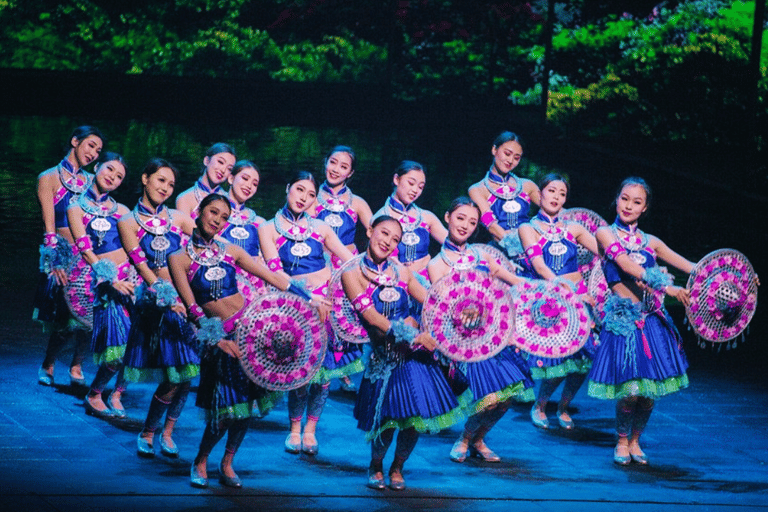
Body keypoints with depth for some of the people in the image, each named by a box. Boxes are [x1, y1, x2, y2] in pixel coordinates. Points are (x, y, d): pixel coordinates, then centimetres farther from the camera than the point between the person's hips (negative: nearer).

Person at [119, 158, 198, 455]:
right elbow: (142, 266, -8)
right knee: (173, 378, -9)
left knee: (185, 374, 0)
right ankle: (147, 434, 10)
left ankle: (167, 434, 18)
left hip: (185, 296, 4)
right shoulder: (128, 223, 1)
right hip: (156, 302, -4)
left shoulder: (176, 218, 10)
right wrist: (166, 296, -20)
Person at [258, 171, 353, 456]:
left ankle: (310, 430, 13)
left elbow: (350, 261, 14)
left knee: (324, 371, -6)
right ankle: (294, 429, 10)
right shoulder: (269, 229, 5)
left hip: (326, 301, 2)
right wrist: (305, 295, -18)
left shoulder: (319, 228, 13)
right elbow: (275, 272, -6)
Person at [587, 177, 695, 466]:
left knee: (650, 390, 1)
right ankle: (622, 442, 14)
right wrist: (665, 286, -25)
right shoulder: (605, 234, 3)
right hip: (623, 319, -4)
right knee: (630, 390, -11)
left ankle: (635, 441, 23)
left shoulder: (650, 242, 15)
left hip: (652, 319, 4)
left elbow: (691, 268, 12)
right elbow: (626, 265, -13)